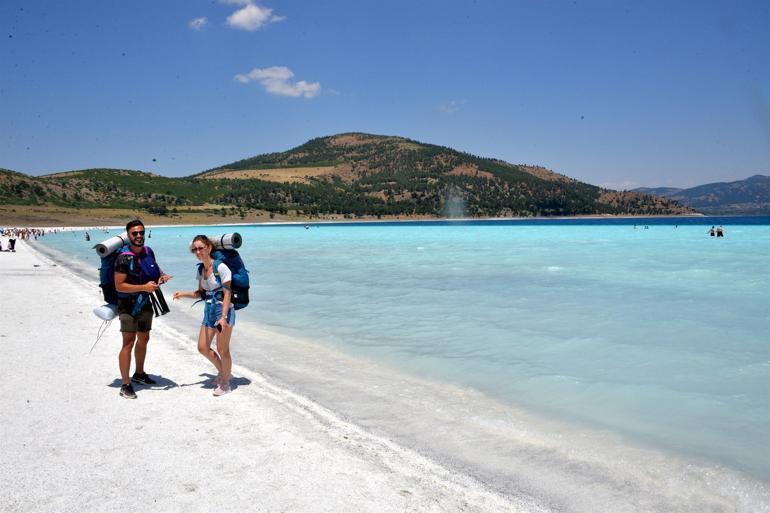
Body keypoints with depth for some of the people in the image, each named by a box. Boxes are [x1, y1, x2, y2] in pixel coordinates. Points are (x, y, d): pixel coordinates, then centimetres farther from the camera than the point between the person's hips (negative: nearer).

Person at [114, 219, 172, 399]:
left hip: (145, 303, 8)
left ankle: (139, 374, 38)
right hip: (128, 305, -8)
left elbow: (155, 269, 19)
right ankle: (125, 385, -5)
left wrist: (162, 276, -3)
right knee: (128, 342, -10)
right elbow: (119, 286, -21)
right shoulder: (124, 258, -19)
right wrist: (144, 287, -27)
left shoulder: (148, 252, 2)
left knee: (143, 339, 19)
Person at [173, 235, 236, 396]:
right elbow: (201, 293, 14)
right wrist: (183, 294, -3)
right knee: (203, 347, 11)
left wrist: (223, 317, -23)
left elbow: (227, 293, -17)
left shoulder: (220, 267, -16)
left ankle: (225, 383, 18)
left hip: (223, 310, -8)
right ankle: (222, 371, 35)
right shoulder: (201, 269, 7)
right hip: (209, 310, 8)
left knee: (222, 350, 0)